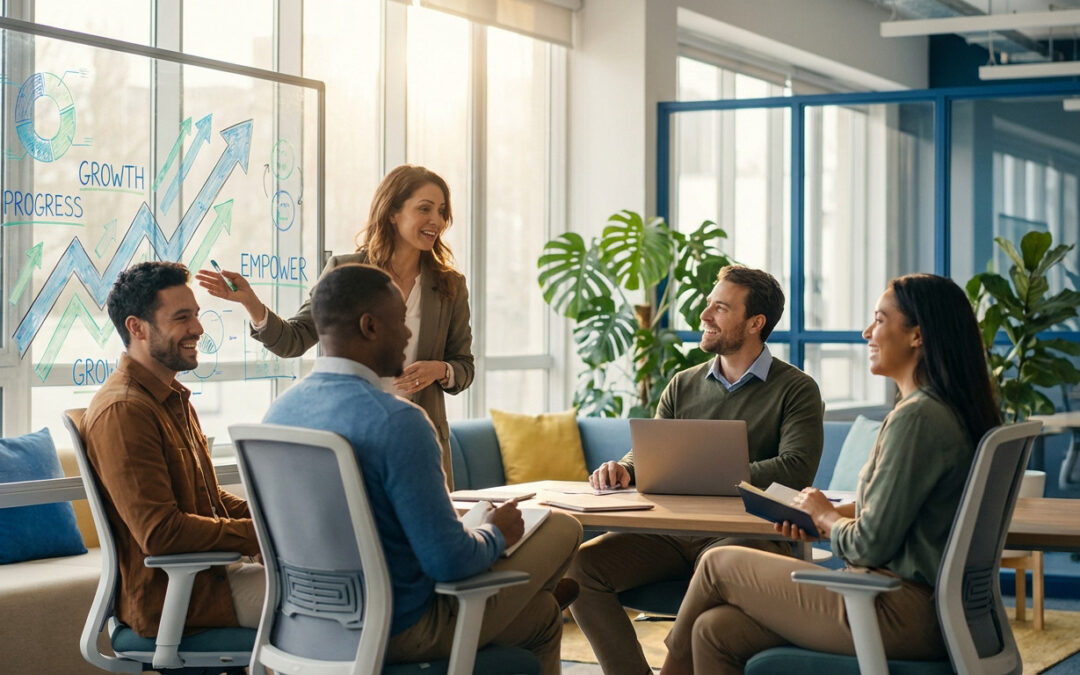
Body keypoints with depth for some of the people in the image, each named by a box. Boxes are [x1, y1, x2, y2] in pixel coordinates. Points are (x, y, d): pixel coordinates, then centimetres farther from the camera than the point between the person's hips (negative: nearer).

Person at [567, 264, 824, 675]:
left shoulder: (796, 389, 2)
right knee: (581, 566, -17)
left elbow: (796, 469, -12)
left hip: (749, 532, -5)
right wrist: (621, 470, -10)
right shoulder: (683, 386, 19)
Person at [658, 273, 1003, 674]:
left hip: (900, 615, -9)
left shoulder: (918, 418, -18)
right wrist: (830, 516, 9)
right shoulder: (951, 410, 14)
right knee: (716, 632, 4)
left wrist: (826, 515, 2)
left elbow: (871, 546, -18)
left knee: (718, 564, 4)